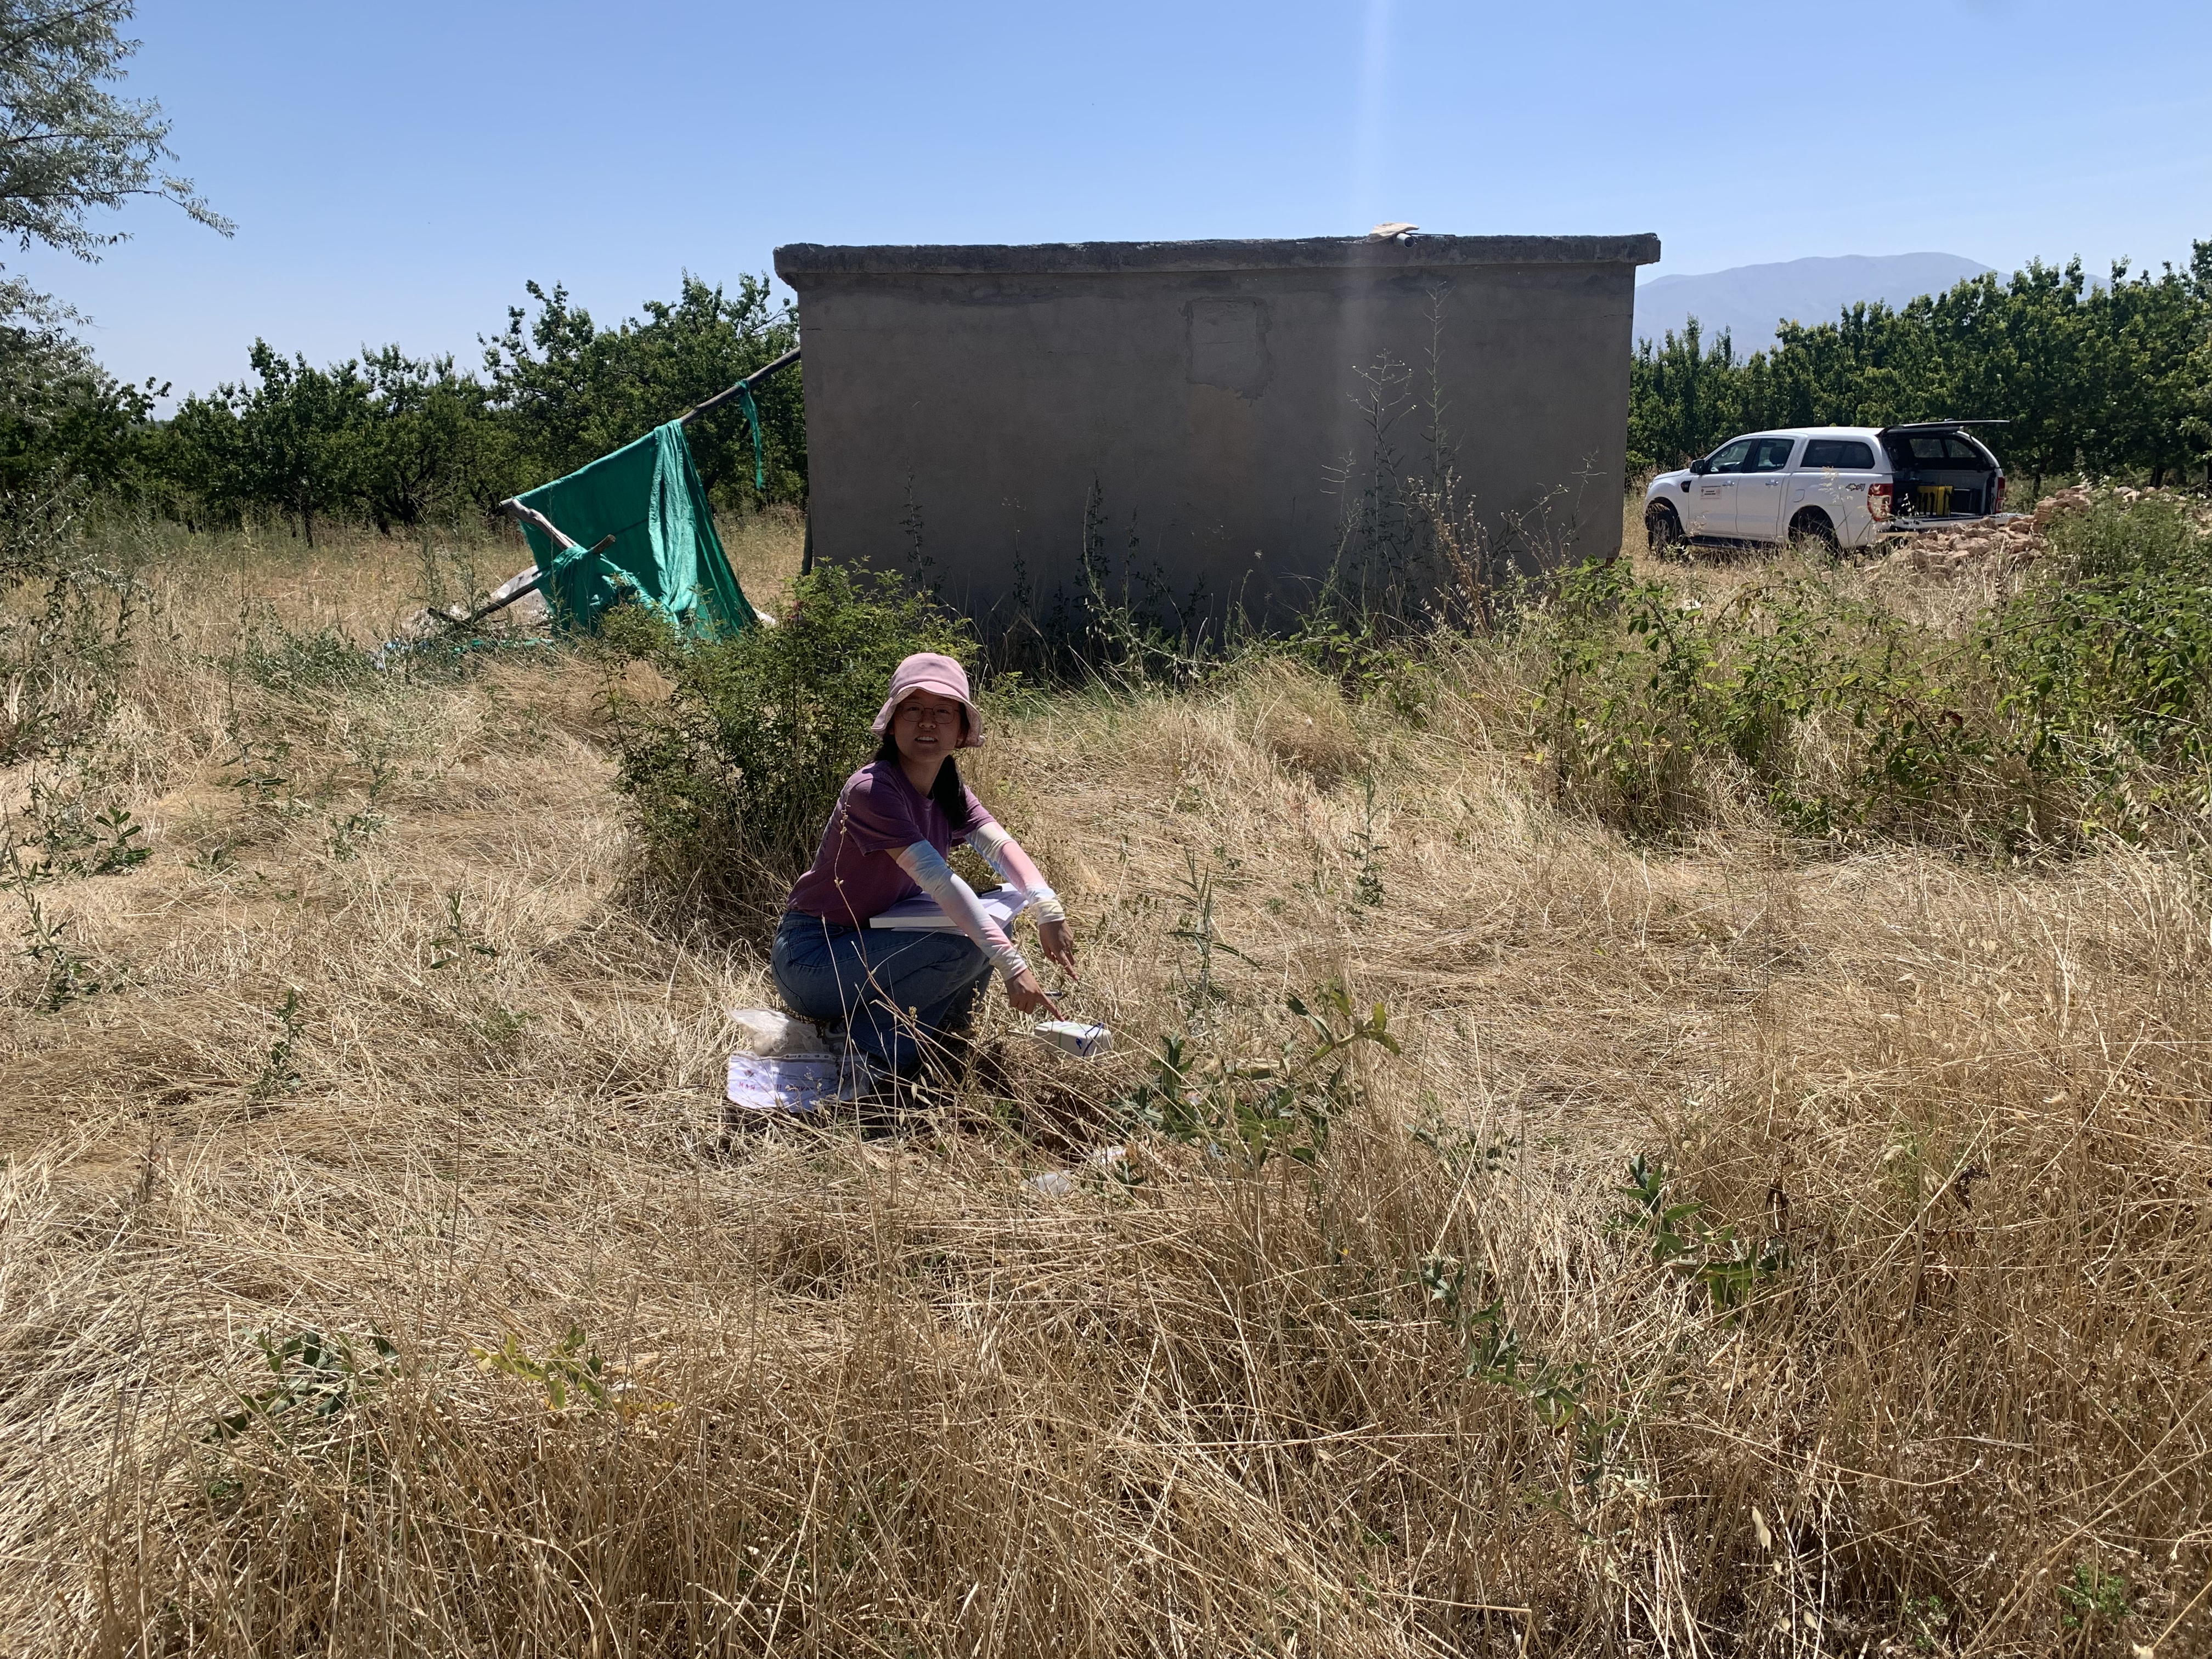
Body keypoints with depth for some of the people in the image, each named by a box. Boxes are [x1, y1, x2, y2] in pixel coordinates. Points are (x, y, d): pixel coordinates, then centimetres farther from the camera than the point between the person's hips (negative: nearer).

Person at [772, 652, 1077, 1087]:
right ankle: (869, 1053, -11)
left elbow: (999, 845, -12)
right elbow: (937, 879, -31)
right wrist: (1011, 965, -36)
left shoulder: (951, 792, 4)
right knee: (967, 948, -24)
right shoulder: (871, 790, -23)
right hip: (812, 957, -8)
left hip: (872, 945, 8)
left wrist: (1047, 906, -32)